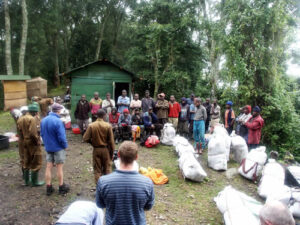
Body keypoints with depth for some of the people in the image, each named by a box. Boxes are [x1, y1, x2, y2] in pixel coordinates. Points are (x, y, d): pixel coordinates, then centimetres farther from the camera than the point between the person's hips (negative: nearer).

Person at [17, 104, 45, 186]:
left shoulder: (20, 119, 7)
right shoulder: (32, 119, -20)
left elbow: (20, 131, 9)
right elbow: (32, 133, -26)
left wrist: (24, 139, 14)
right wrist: (37, 141, -15)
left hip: (25, 142, 9)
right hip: (33, 143, -9)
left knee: (27, 162, 18)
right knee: (36, 162, 3)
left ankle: (27, 181, 28)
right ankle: (34, 181, 10)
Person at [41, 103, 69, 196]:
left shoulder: (43, 120, 1)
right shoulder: (58, 121, -23)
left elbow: (42, 134, 10)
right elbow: (61, 137, -22)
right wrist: (65, 145, -6)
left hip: (48, 147, 6)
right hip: (58, 148, -6)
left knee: (48, 167, 11)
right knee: (59, 167, 6)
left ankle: (49, 188, 20)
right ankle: (61, 187, 19)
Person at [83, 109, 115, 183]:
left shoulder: (91, 126, -10)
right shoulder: (108, 126, -11)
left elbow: (85, 138, -8)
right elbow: (111, 141, -9)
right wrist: (112, 152, 2)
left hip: (96, 150, 1)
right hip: (106, 149, 0)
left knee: (97, 170, 12)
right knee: (107, 169, 15)